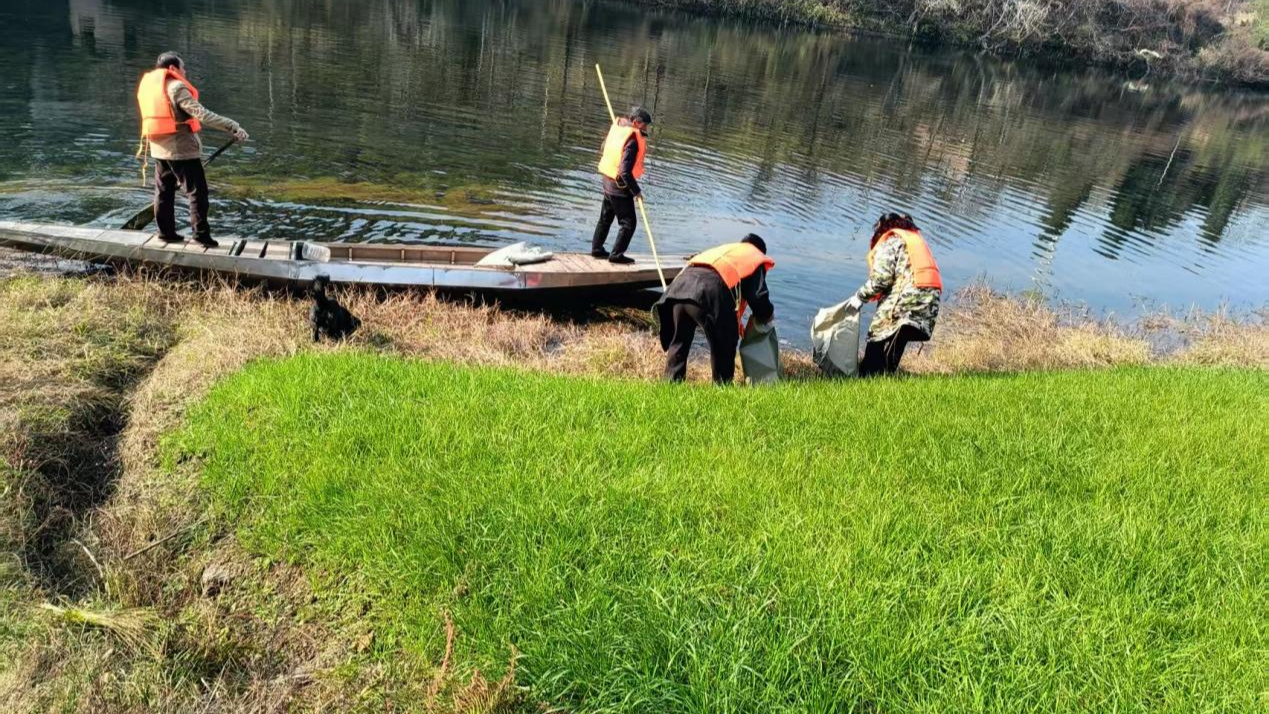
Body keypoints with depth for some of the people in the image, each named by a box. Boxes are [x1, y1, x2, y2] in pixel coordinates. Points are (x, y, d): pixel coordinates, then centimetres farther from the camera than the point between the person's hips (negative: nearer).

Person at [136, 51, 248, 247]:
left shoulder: (147, 84, 11)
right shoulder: (176, 87, -15)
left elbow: (155, 116, 17)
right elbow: (201, 113, -24)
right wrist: (232, 126, -28)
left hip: (159, 147, 8)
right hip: (182, 147, -8)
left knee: (164, 191, 15)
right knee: (197, 191, -3)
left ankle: (166, 231, 20)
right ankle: (201, 232, -7)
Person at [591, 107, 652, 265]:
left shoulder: (616, 128, 0)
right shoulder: (632, 141, -24)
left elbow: (605, 146, 18)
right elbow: (625, 172, -28)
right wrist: (636, 190, -18)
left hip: (608, 181, 9)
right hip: (620, 186, -9)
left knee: (605, 218, 22)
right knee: (628, 222, 2)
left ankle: (597, 249, 32)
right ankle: (616, 255, 5)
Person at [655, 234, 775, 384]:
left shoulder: (725, 249, 41)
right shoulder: (756, 259, 22)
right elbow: (759, 297, 8)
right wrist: (767, 316, 29)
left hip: (681, 283, 6)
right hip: (710, 290, -6)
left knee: (678, 342, 19)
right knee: (723, 346, 11)